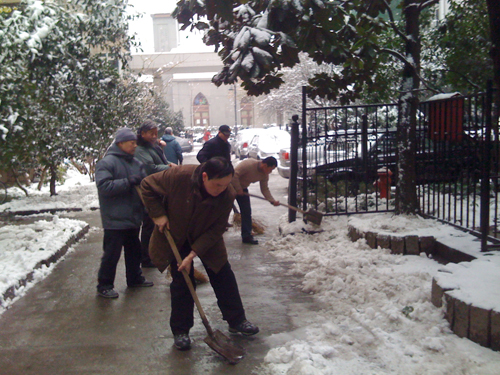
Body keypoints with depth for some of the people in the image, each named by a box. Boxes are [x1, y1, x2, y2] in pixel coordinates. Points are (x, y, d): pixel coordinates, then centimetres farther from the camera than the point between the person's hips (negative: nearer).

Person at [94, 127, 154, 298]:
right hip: (115, 220, -8)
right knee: (112, 253, -1)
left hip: (133, 218, 8)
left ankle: (135, 278, 36)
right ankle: (104, 285, 12)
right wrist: (128, 182, -25)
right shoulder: (107, 162, -13)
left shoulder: (136, 163, 10)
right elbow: (104, 186, -24)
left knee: (134, 250, 20)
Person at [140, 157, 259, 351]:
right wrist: (158, 214, -21)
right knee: (182, 281, -1)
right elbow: (147, 186, -17)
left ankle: (236, 321, 22)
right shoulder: (180, 176, -32)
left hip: (206, 239, 2)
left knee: (223, 277, 4)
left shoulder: (227, 195, -26)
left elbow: (216, 230, -20)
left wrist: (193, 254, -25)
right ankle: (181, 331, 15)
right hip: (174, 236, -2)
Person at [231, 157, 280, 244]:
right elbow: (234, 174, -31)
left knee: (246, 211, 0)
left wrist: (272, 201, -15)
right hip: (232, 185, -6)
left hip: (242, 189, 7)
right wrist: (238, 189, -27)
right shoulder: (249, 164, -31)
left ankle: (247, 236, 4)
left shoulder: (264, 175, -8)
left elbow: (265, 189, -2)